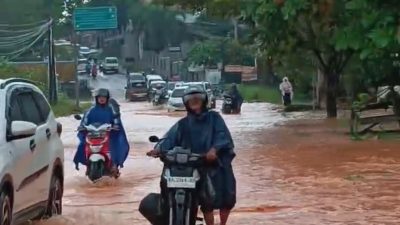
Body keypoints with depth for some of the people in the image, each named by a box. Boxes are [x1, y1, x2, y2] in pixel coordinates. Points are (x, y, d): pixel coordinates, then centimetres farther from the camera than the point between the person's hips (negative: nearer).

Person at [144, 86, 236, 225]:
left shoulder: (214, 118, 3)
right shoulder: (183, 124, 6)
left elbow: (222, 135, -12)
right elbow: (171, 138, -6)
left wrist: (214, 149, -31)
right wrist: (159, 149, -25)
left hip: (218, 162, 0)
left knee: (227, 198, 6)